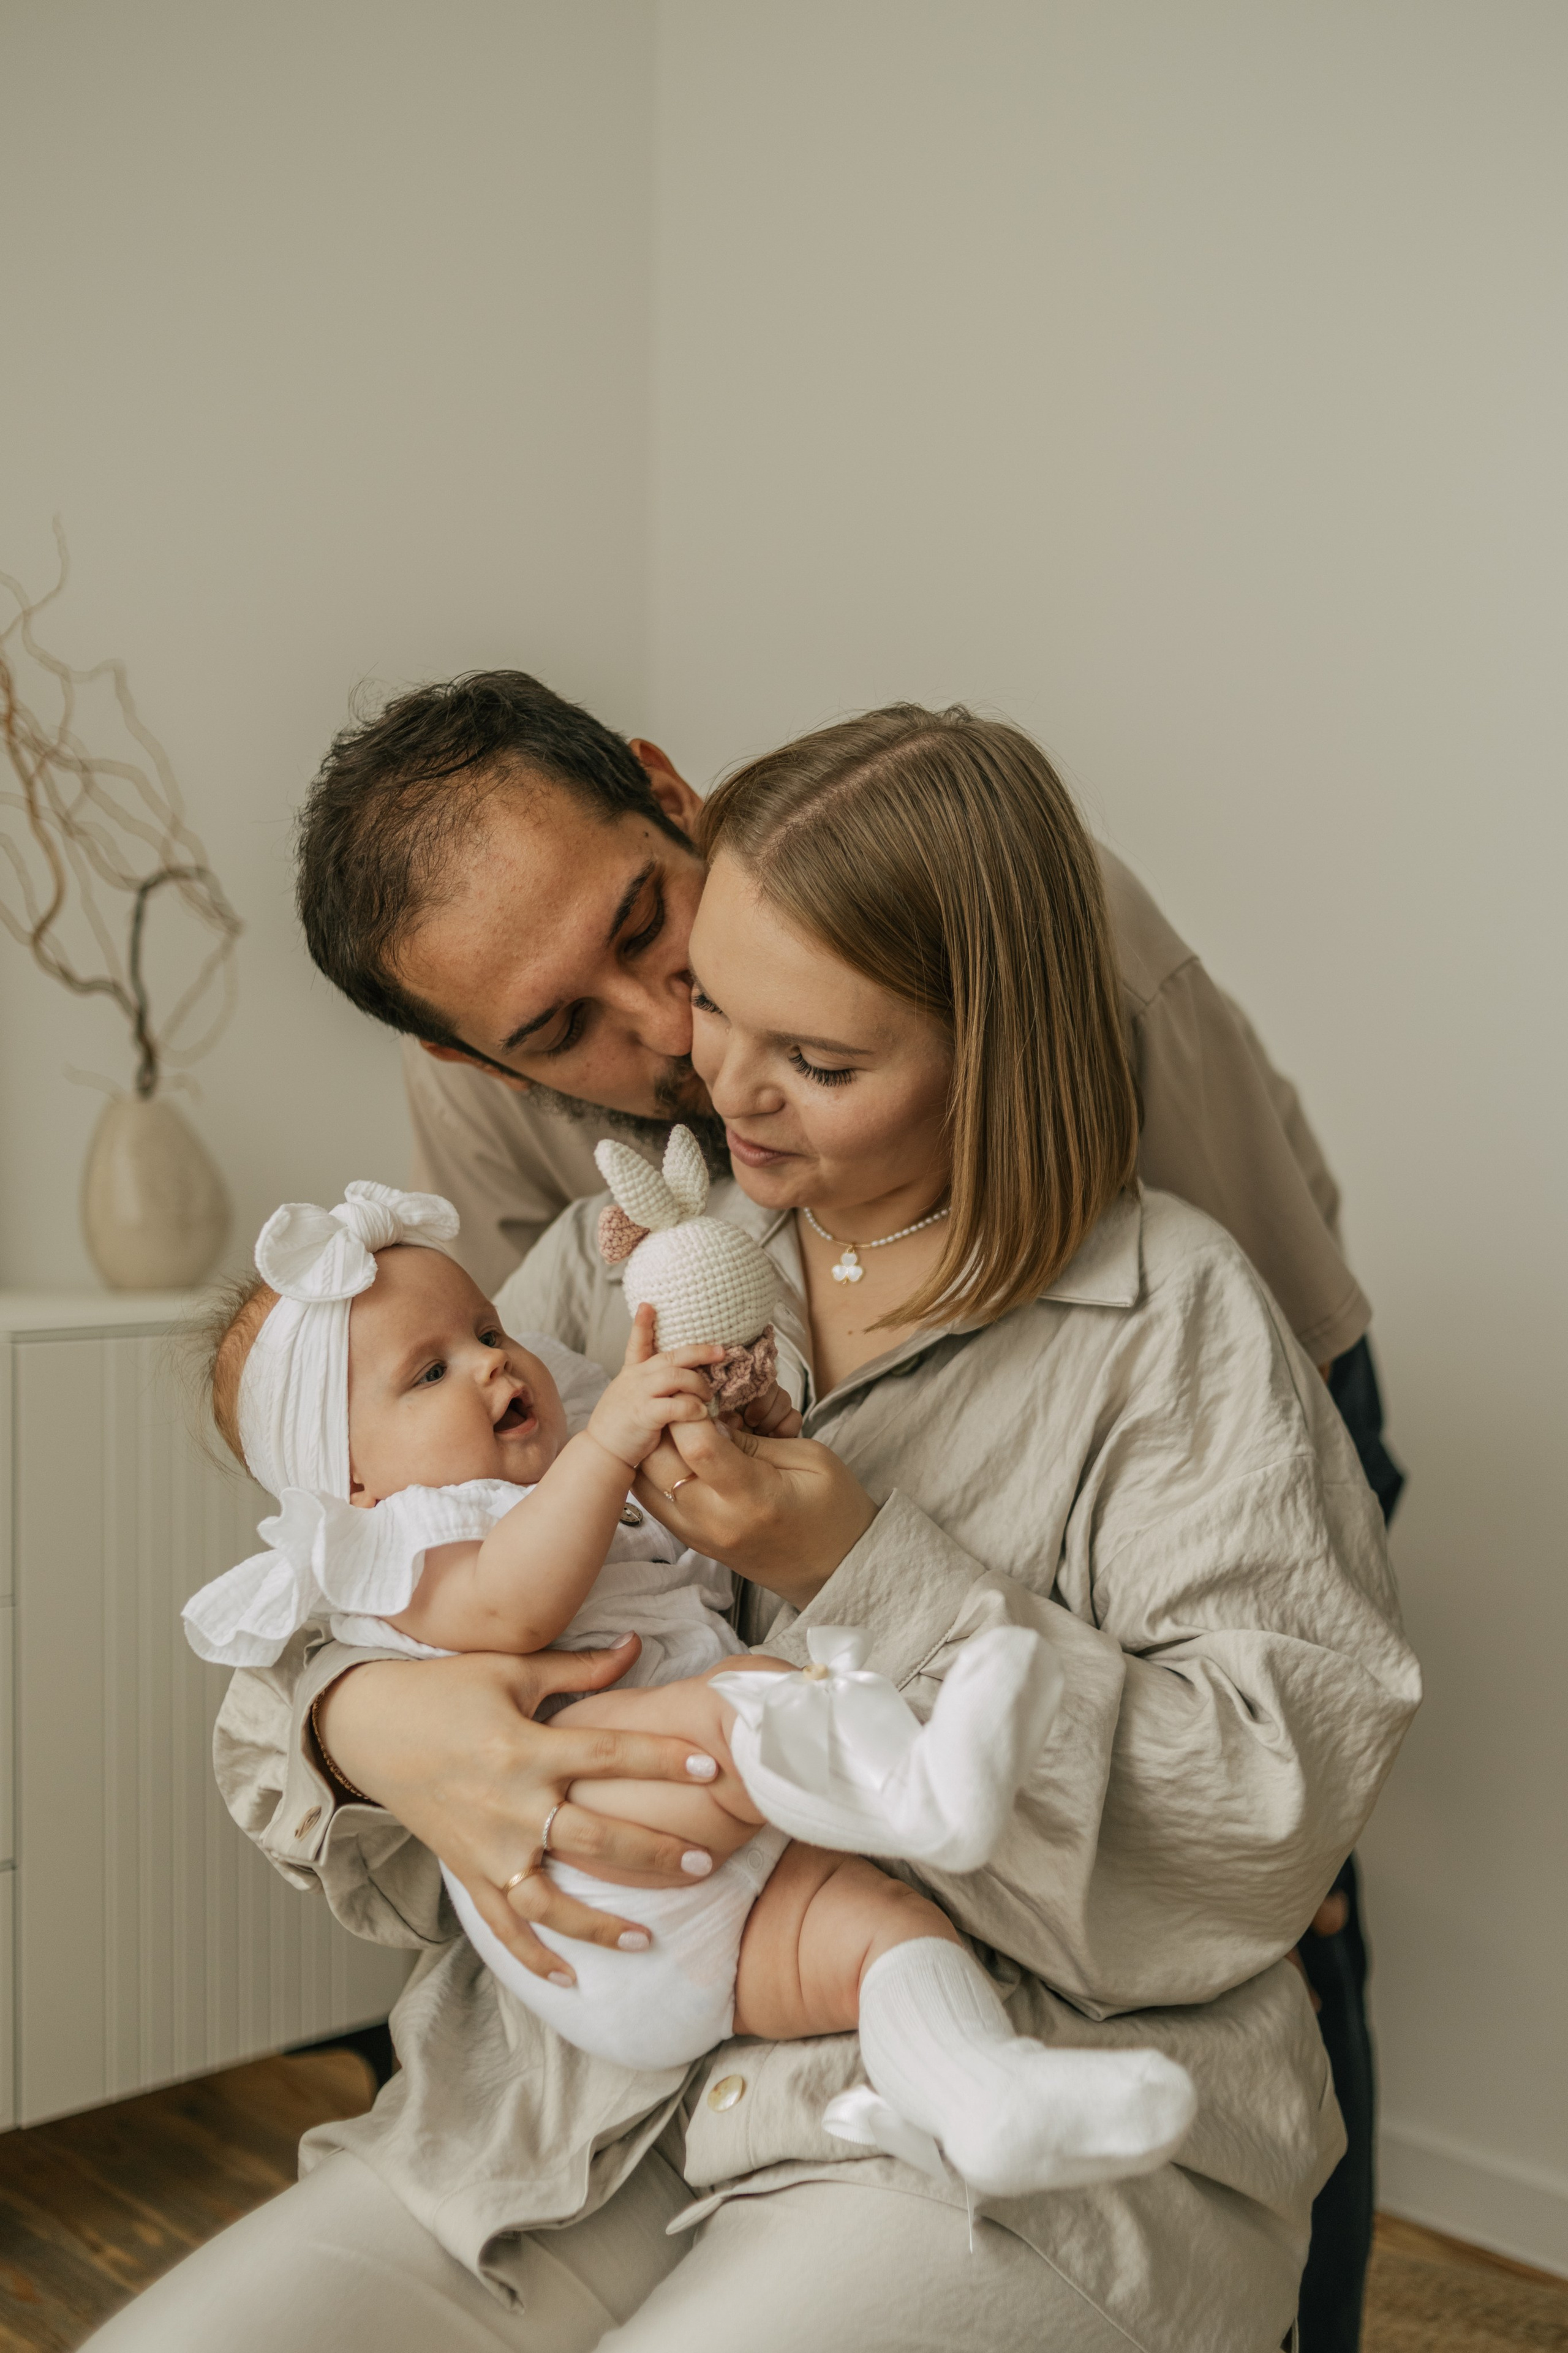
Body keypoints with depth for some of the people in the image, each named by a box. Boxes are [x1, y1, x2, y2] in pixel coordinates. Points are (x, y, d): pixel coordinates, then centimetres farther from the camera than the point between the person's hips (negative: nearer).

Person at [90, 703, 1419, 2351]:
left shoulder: (1171, 1313, -4)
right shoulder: (623, 1250, 9)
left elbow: (1273, 1809, -10)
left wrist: (868, 1570, -18)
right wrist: (357, 1716, -17)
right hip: (584, 2088, 4)